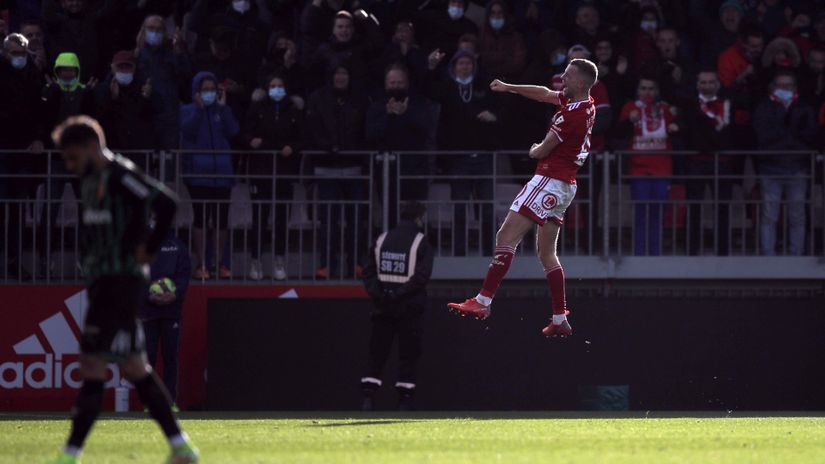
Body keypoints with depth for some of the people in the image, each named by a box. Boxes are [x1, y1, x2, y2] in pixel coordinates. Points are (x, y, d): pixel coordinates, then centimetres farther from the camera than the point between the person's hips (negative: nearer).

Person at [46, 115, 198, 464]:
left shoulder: (119, 175, -12)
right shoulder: (92, 180, 16)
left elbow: (166, 203, -22)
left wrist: (149, 249, -14)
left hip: (120, 282, -10)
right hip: (101, 279, 10)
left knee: (92, 364, -11)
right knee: (134, 367, 11)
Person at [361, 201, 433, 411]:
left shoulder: (382, 239, 10)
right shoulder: (421, 242, -4)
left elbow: (369, 271, 5)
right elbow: (421, 276, -15)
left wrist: (377, 293, -3)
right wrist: (399, 294, -14)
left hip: (383, 307, 4)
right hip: (409, 307, -3)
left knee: (377, 354, 5)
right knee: (408, 354, 3)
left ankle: (368, 398, -6)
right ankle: (404, 401, 2)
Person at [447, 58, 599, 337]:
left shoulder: (572, 114, -20)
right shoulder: (587, 105, 8)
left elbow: (542, 151, -13)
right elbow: (545, 94, 23)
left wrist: (534, 150, 11)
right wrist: (508, 88, 24)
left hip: (549, 182, -10)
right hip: (566, 186, 10)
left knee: (506, 238, -12)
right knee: (547, 253, 13)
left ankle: (483, 302, -17)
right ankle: (560, 320, 11)